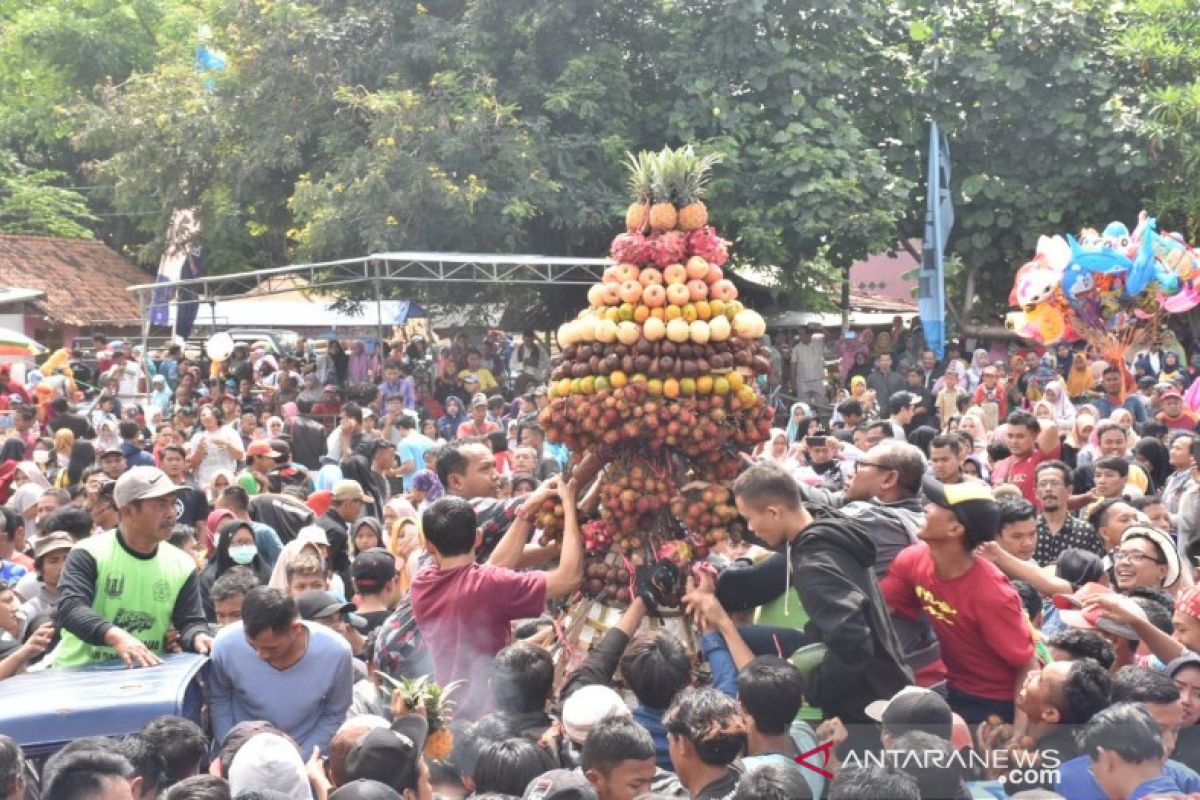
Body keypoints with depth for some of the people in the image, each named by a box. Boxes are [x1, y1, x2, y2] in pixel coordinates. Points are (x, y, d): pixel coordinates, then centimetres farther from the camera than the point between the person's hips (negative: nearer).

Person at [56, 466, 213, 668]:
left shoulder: (182, 566, 7)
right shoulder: (89, 554, -5)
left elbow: (190, 622, 6)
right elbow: (70, 608, -17)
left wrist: (198, 637, -18)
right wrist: (116, 635, -33)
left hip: (146, 677, 2)